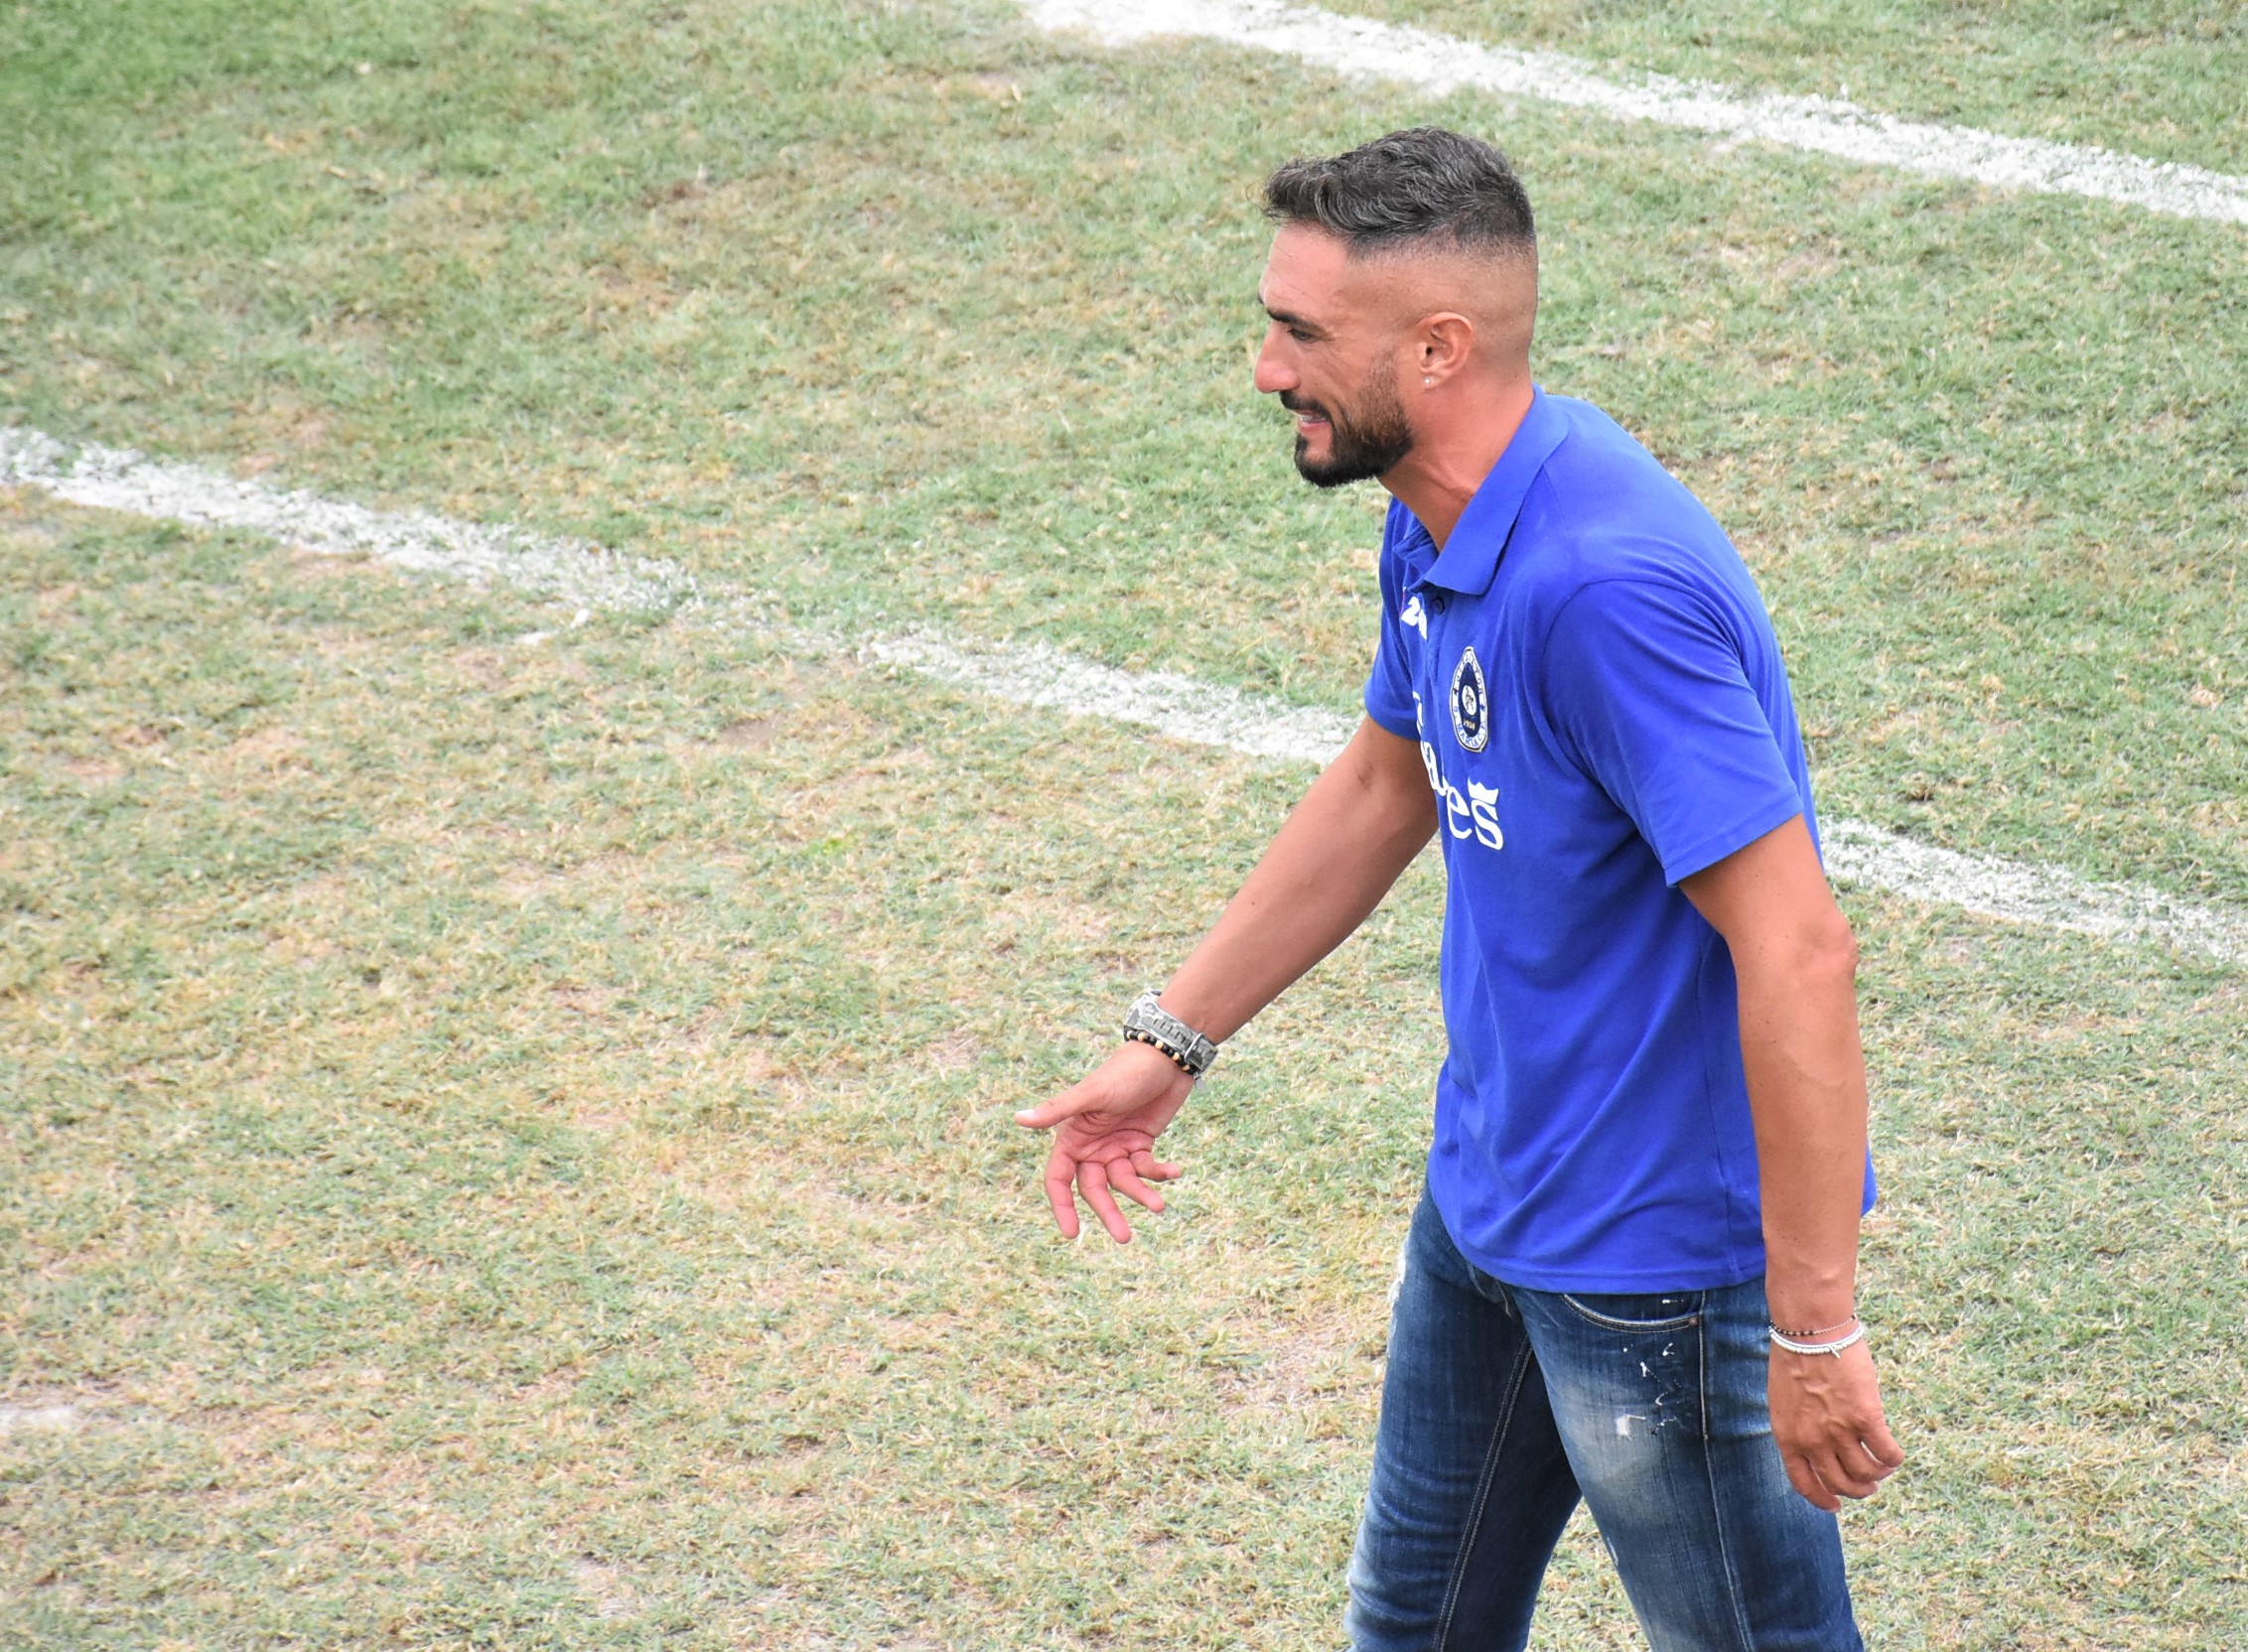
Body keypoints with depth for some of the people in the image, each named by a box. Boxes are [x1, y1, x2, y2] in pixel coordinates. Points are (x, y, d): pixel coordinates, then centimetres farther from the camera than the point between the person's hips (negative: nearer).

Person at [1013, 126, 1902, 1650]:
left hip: (1661, 1254, -10)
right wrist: (1174, 1040, 21)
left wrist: (1814, 1329, -28)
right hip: (1487, 1205, 10)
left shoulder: (1609, 586, -30)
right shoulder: (1438, 526, 1)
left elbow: (1798, 955, -31)